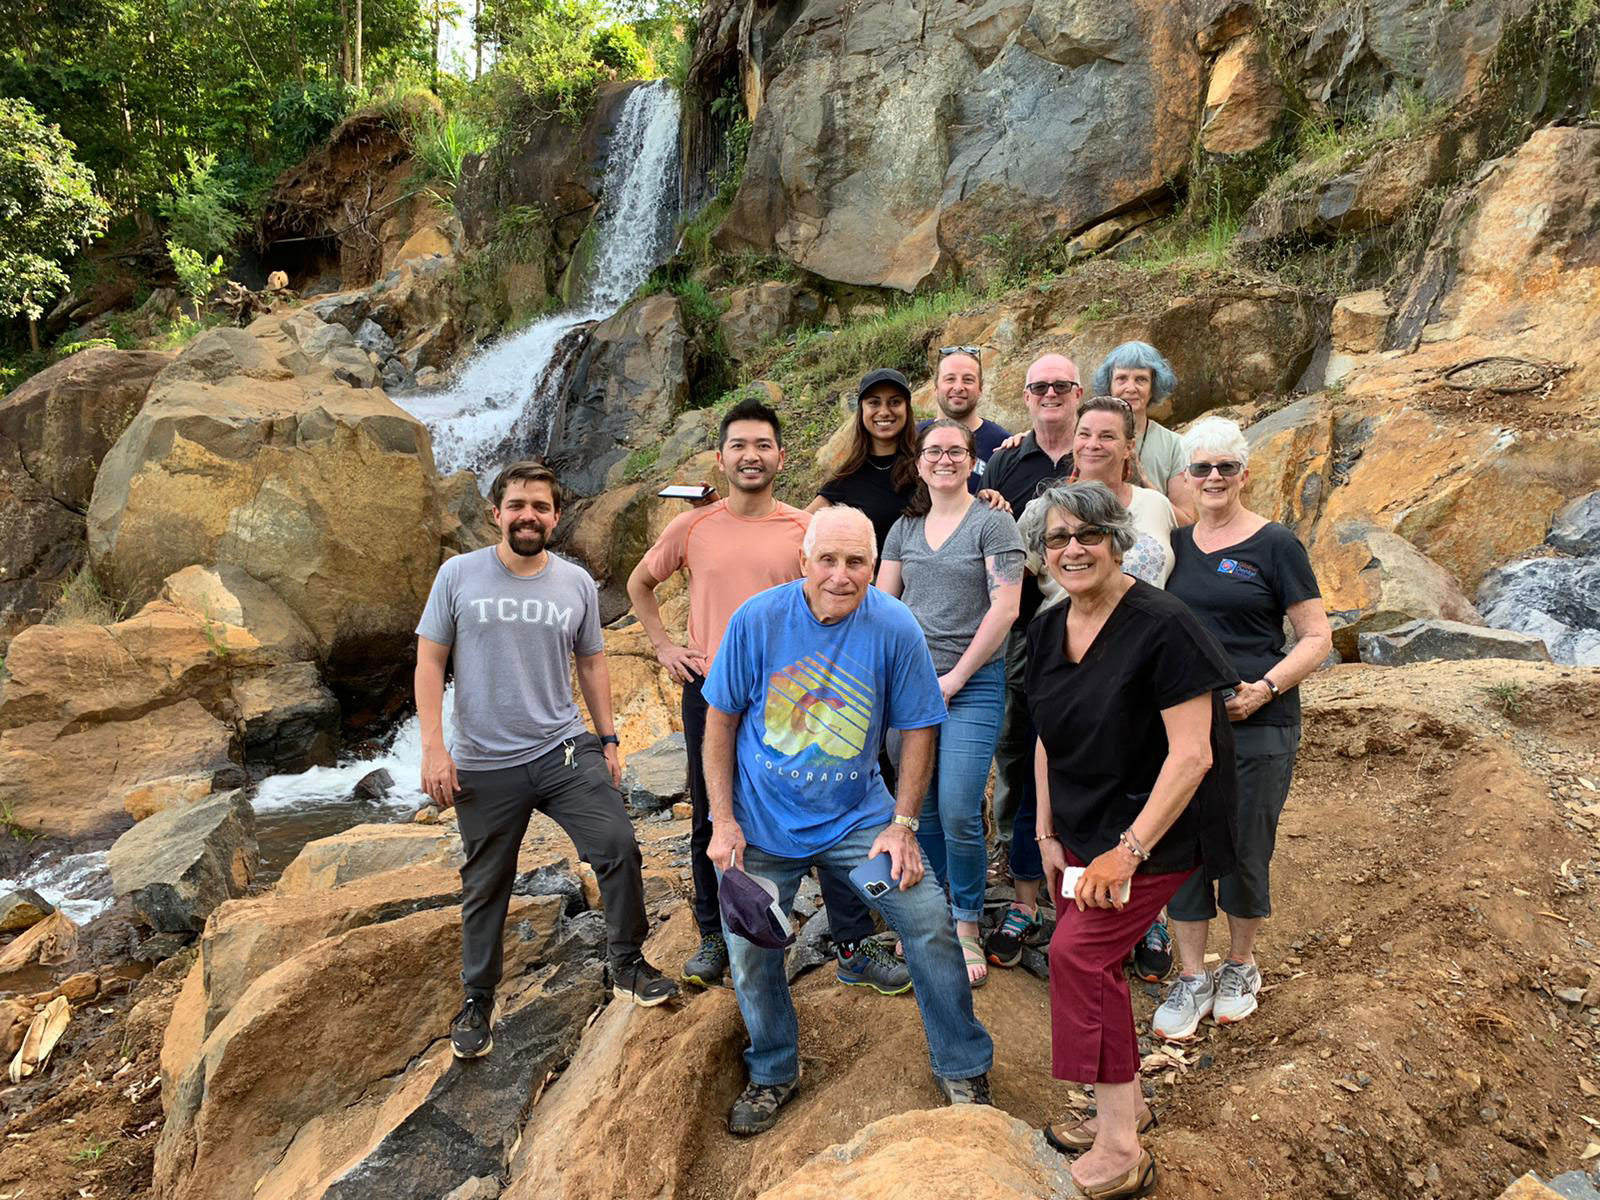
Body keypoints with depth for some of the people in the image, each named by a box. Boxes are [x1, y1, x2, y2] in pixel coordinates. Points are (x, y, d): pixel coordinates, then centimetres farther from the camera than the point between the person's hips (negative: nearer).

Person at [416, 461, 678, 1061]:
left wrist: (608, 740, 10)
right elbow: (430, 660, -2)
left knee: (618, 847, -9)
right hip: (485, 765, -1)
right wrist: (433, 746, -9)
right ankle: (477, 1001, 31)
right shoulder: (459, 574, -4)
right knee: (485, 888, 11)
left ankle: (628, 967, 13)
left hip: (565, 750, 2)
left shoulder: (577, 583, 3)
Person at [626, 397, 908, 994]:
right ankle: (714, 937, 31)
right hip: (710, 692, 1)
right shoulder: (692, 528, 1)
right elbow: (639, 584, 18)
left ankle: (854, 947, 9)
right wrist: (663, 646, 7)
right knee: (712, 824, 13)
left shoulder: (806, 530, -1)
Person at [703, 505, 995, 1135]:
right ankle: (772, 1072, 35)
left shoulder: (894, 627, -14)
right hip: (762, 822, 0)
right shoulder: (758, 619, -14)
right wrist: (722, 820, -8)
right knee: (750, 948, 7)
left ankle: (963, 1068, 19)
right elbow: (720, 720, -5)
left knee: (930, 924, -6)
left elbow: (918, 728, -4)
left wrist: (903, 826, -7)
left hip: (858, 815, 0)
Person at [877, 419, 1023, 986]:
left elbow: (1004, 607, -9)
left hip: (971, 685, -4)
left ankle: (967, 927, 11)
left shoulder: (992, 523, -2)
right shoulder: (905, 527, 13)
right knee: (920, 809, 9)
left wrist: (956, 676, -10)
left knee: (958, 812, -9)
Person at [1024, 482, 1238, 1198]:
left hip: (1151, 832, -7)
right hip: (1080, 829, 7)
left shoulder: (1161, 627, -19)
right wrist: (1048, 834, 9)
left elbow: (1192, 754, -21)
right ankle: (1127, 1106, 32)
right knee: (1094, 964, 10)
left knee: (1078, 953, -14)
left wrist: (1129, 851, -23)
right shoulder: (1047, 630, 3)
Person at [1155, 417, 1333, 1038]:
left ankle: (1240, 965, 30)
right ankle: (1191, 979, 21)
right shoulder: (1175, 543, 8)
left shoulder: (1275, 544, -5)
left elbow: (1317, 637, -5)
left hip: (1257, 727, -4)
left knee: (1245, 850, 7)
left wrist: (1266, 687, -18)